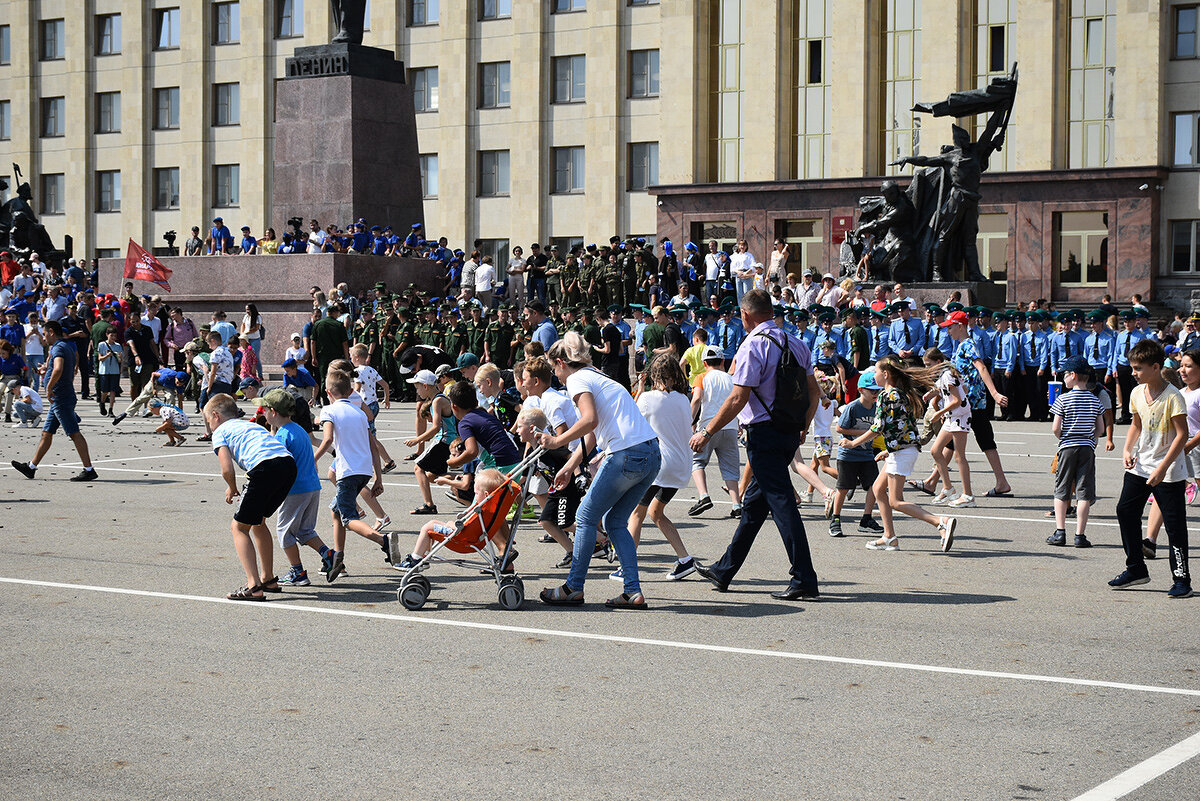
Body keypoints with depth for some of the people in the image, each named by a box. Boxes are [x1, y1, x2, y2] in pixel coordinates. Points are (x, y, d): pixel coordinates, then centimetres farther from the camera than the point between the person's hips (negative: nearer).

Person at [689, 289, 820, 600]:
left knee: (781, 502, -8)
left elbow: (738, 399, -17)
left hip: (763, 433, -9)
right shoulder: (797, 344, 11)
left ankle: (804, 578, -10)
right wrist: (804, 427, 27)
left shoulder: (753, 346, -14)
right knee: (754, 501, 15)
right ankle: (724, 570, 25)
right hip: (790, 434, 9)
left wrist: (707, 432, -10)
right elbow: (813, 390, 14)